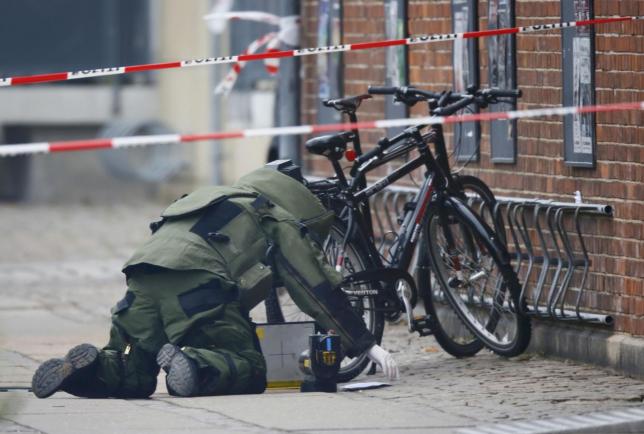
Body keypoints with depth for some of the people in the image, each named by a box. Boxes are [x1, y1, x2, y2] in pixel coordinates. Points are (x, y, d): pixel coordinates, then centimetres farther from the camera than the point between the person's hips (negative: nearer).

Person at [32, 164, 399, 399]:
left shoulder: (220, 205, 42)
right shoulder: (282, 222, 22)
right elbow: (322, 291, 18)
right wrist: (368, 346, 23)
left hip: (141, 282, 6)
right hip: (195, 283, -6)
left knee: (136, 378, 17)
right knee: (248, 370, 1)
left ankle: (87, 367, -13)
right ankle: (196, 367, -30)